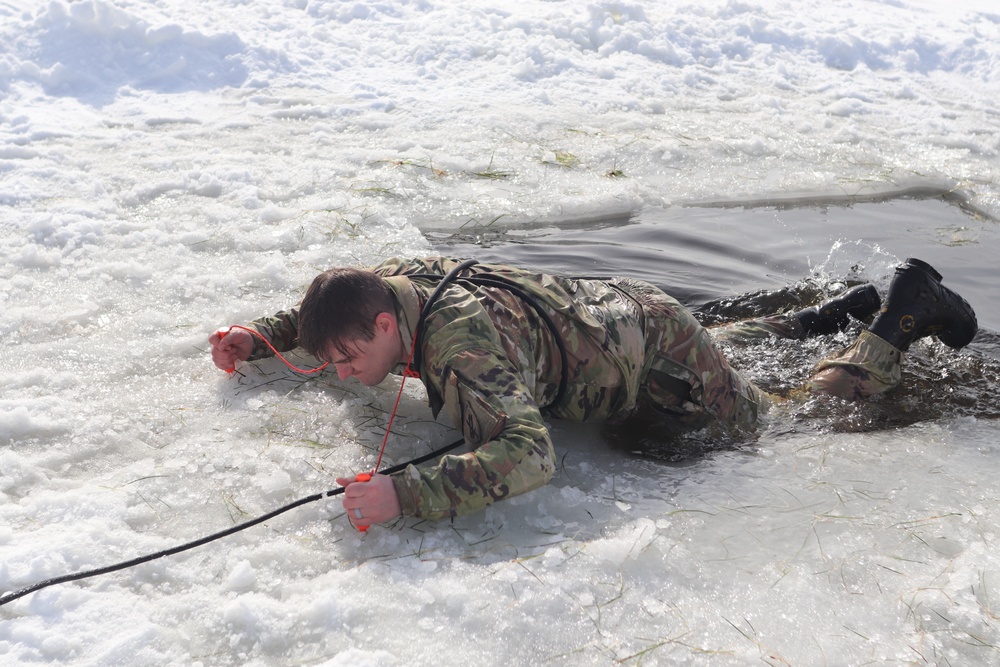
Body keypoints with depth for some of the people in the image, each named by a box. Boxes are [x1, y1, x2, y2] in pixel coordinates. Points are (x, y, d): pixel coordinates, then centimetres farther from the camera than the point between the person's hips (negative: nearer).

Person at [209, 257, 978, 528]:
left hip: (656, 354, -8)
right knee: (721, 344, 38)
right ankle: (834, 311, 49)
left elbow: (528, 455, -51)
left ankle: (904, 312, 28)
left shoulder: (462, 346, -40)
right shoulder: (394, 280, -14)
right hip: (611, 308, 8)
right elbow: (324, 304, 9)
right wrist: (260, 336, -4)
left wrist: (403, 495, -57)